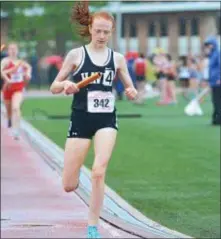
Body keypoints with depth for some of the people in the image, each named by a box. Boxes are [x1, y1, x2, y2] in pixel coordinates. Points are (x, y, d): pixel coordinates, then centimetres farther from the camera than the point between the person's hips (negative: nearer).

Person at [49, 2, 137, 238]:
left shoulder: (117, 58, 4)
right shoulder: (76, 55, -2)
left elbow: (130, 88, 12)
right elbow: (54, 87, 2)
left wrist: (131, 92, -11)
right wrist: (66, 85, -20)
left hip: (106, 119, 1)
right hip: (81, 119, -1)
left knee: (99, 172, -21)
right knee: (69, 186, -1)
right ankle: (75, 174, 39)